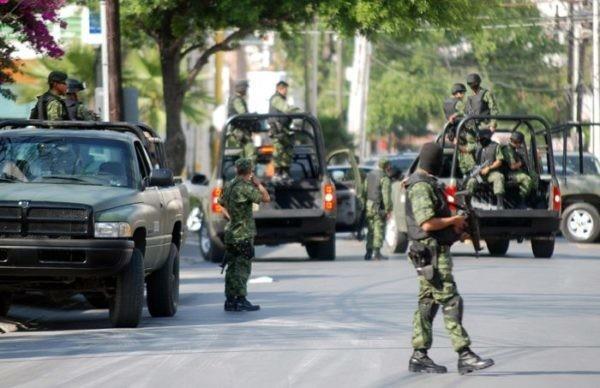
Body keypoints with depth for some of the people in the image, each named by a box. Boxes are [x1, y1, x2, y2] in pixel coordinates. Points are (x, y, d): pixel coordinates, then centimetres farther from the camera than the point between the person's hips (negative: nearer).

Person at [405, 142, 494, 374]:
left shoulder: (425, 184, 17)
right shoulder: (421, 187, -17)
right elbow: (427, 223, -25)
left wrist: (453, 225, 11)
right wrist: (454, 221, -10)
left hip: (433, 252, 11)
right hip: (432, 253, -11)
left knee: (427, 303, 11)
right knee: (451, 302, -12)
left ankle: (419, 356, 12)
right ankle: (465, 356, -16)